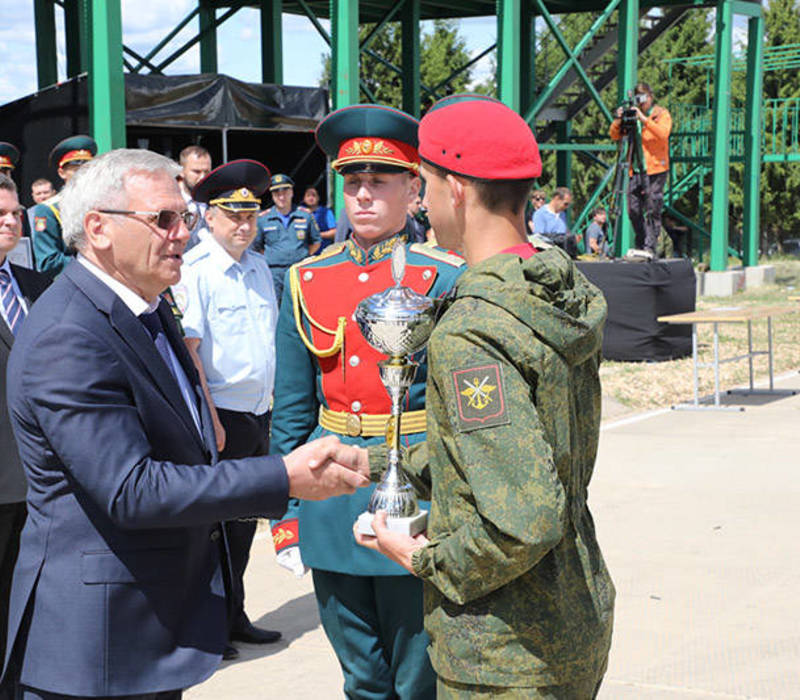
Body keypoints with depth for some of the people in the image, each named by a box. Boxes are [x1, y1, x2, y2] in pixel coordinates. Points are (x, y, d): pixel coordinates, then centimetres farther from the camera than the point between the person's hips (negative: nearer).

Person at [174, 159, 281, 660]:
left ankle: (235, 616, 29)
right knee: (218, 523, 0)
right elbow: (187, 350, -18)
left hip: (259, 413, 8)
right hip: (221, 416, -8)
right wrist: (210, 420, -20)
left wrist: (271, 406, 17)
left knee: (244, 520, 16)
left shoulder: (259, 267, 11)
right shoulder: (193, 272, -14)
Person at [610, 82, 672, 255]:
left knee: (653, 210, -7)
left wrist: (644, 119, -22)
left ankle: (650, 247, -6)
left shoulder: (662, 114, 4)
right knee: (634, 210, 1)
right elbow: (614, 135, 10)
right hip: (636, 170, 4)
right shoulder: (632, 115, 15)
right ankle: (640, 246, 14)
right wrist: (619, 120, -8)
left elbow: (663, 133, -15)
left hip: (655, 169, -4)